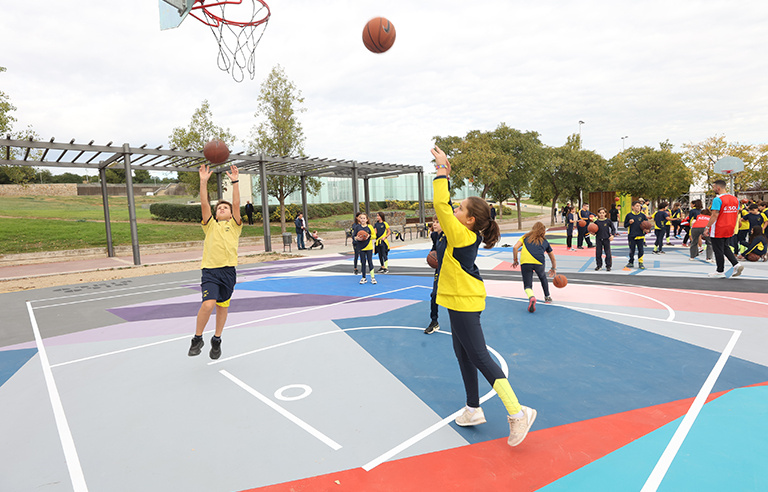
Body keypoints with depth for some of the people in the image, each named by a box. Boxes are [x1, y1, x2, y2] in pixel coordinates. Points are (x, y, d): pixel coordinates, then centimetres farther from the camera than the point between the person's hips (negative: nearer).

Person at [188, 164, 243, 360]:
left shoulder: (234, 226, 12)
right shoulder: (210, 225, 14)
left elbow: (237, 204, 0)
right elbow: (204, 204, 2)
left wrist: (235, 181, -6)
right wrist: (204, 181, -4)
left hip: (228, 270, 1)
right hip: (210, 270, -1)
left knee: (222, 306, 10)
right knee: (208, 304, -17)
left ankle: (216, 340, 29)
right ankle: (197, 338, 4)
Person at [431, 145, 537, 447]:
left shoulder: (462, 235, -18)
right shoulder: (468, 235, 6)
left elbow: (440, 205, -25)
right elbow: (445, 207, 16)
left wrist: (442, 170, -17)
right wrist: (443, 174, 12)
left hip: (464, 303, -10)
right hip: (463, 301, 10)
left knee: (479, 358, -6)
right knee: (463, 355, 17)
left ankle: (517, 413, -1)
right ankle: (473, 410, 28)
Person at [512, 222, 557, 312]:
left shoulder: (526, 237, 25)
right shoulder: (545, 241, 27)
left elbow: (515, 248, 10)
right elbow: (553, 259, 35)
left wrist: (515, 260, 21)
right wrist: (553, 269, 51)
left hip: (525, 262, -1)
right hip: (539, 262, 1)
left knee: (527, 285, 5)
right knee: (543, 277, 32)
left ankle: (531, 297, -26)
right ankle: (547, 297, 42)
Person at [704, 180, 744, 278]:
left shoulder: (717, 199, -17)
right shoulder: (735, 199, 9)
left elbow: (714, 215, -20)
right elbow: (737, 214, 13)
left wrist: (707, 228, -15)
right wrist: (733, 227, 21)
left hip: (718, 231, -8)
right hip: (729, 230, 8)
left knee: (718, 251, 2)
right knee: (725, 247, 23)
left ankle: (720, 272, 9)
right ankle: (736, 264, 8)